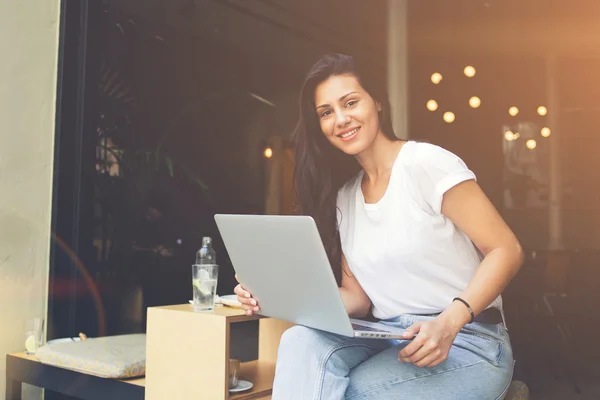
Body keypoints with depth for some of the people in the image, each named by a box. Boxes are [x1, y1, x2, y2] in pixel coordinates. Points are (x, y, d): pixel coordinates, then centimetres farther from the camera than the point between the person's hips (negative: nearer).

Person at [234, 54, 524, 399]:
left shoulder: (427, 163, -9)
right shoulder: (343, 197, 10)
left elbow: (507, 250, -11)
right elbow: (358, 296, 8)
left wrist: (448, 322, -25)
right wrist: (288, 299, -9)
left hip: (466, 342, -4)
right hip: (389, 340, 5)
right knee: (301, 340, -25)